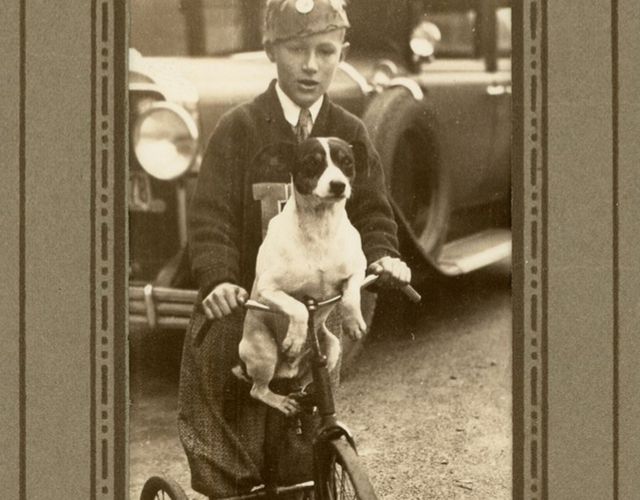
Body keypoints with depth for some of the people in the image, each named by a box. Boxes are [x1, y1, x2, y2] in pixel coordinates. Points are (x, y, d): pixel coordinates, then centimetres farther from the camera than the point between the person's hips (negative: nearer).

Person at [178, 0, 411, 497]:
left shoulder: (350, 135, 4)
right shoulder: (239, 129, -7)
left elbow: (372, 212, 2)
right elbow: (211, 216, -13)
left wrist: (383, 257, -19)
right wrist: (219, 280, -29)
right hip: (238, 308, -2)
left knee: (303, 442, 8)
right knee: (226, 453, -1)